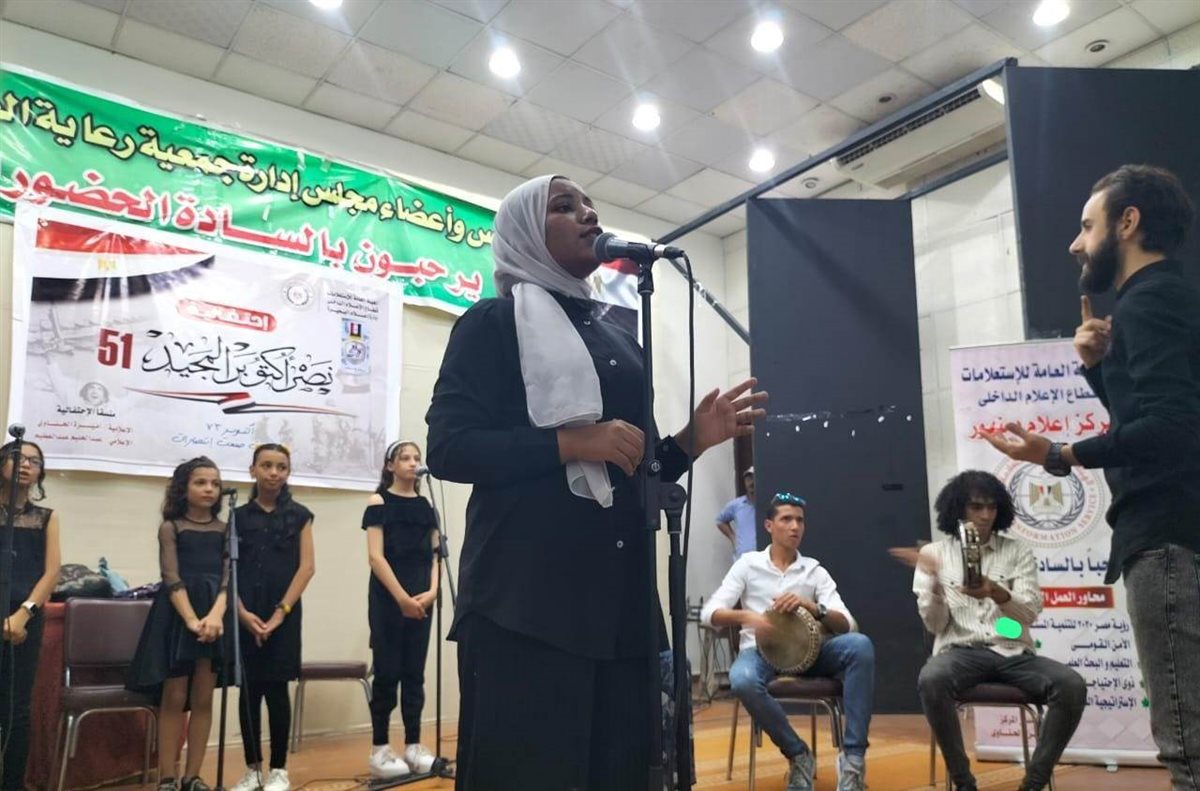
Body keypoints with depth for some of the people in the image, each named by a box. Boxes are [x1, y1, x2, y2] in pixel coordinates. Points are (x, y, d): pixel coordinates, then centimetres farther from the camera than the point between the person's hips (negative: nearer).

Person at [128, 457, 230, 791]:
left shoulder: (225, 530, 8)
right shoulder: (171, 528, 1)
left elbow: (228, 577, -2)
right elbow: (172, 579, -8)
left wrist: (215, 615, -20)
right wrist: (191, 619, -21)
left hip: (214, 615, 2)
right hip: (177, 614, -2)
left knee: (203, 699, 4)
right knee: (174, 698, 0)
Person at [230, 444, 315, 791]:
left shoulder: (299, 515, 5)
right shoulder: (238, 516, 8)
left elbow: (307, 567, -1)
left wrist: (281, 612, -11)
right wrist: (243, 613, -11)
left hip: (284, 614, -1)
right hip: (245, 615, 2)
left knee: (276, 689, -1)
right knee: (249, 690, 6)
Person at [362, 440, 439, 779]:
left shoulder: (426, 506, 11)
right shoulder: (379, 502, -2)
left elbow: (434, 554, 9)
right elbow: (376, 556, -9)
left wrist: (431, 591, -7)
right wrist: (401, 597, -15)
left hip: (420, 600, 4)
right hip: (387, 598, -4)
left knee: (414, 674, 8)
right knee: (387, 673, -1)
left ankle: (413, 746, 15)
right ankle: (379, 750, 8)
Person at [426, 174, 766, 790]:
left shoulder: (620, 341, 21)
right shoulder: (493, 323, 2)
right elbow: (448, 447, -9)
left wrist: (691, 439, 5)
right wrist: (570, 442, -16)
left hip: (623, 600, 6)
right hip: (526, 600, -6)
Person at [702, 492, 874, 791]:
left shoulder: (815, 571, 9)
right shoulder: (749, 564, 5)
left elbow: (847, 625, -3)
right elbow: (709, 613, -4)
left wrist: (810, 606, -22)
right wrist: (746, 615, -25)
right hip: (761, 650, -2)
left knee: (860, 645, -27)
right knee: (742, 680, -38)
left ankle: (853, 756, -22)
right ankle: (797, 753, -13)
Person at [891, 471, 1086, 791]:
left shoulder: (1018, 551, 10)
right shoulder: (934, 553, 6)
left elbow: (1029, 614, -3)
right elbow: (935, 625, 0)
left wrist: (996, 593, -25)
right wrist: (934, 581, -20)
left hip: (1013, 653, 2)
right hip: (961, 651, -2)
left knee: (1072, 686, -27)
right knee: (931, 680, -36)